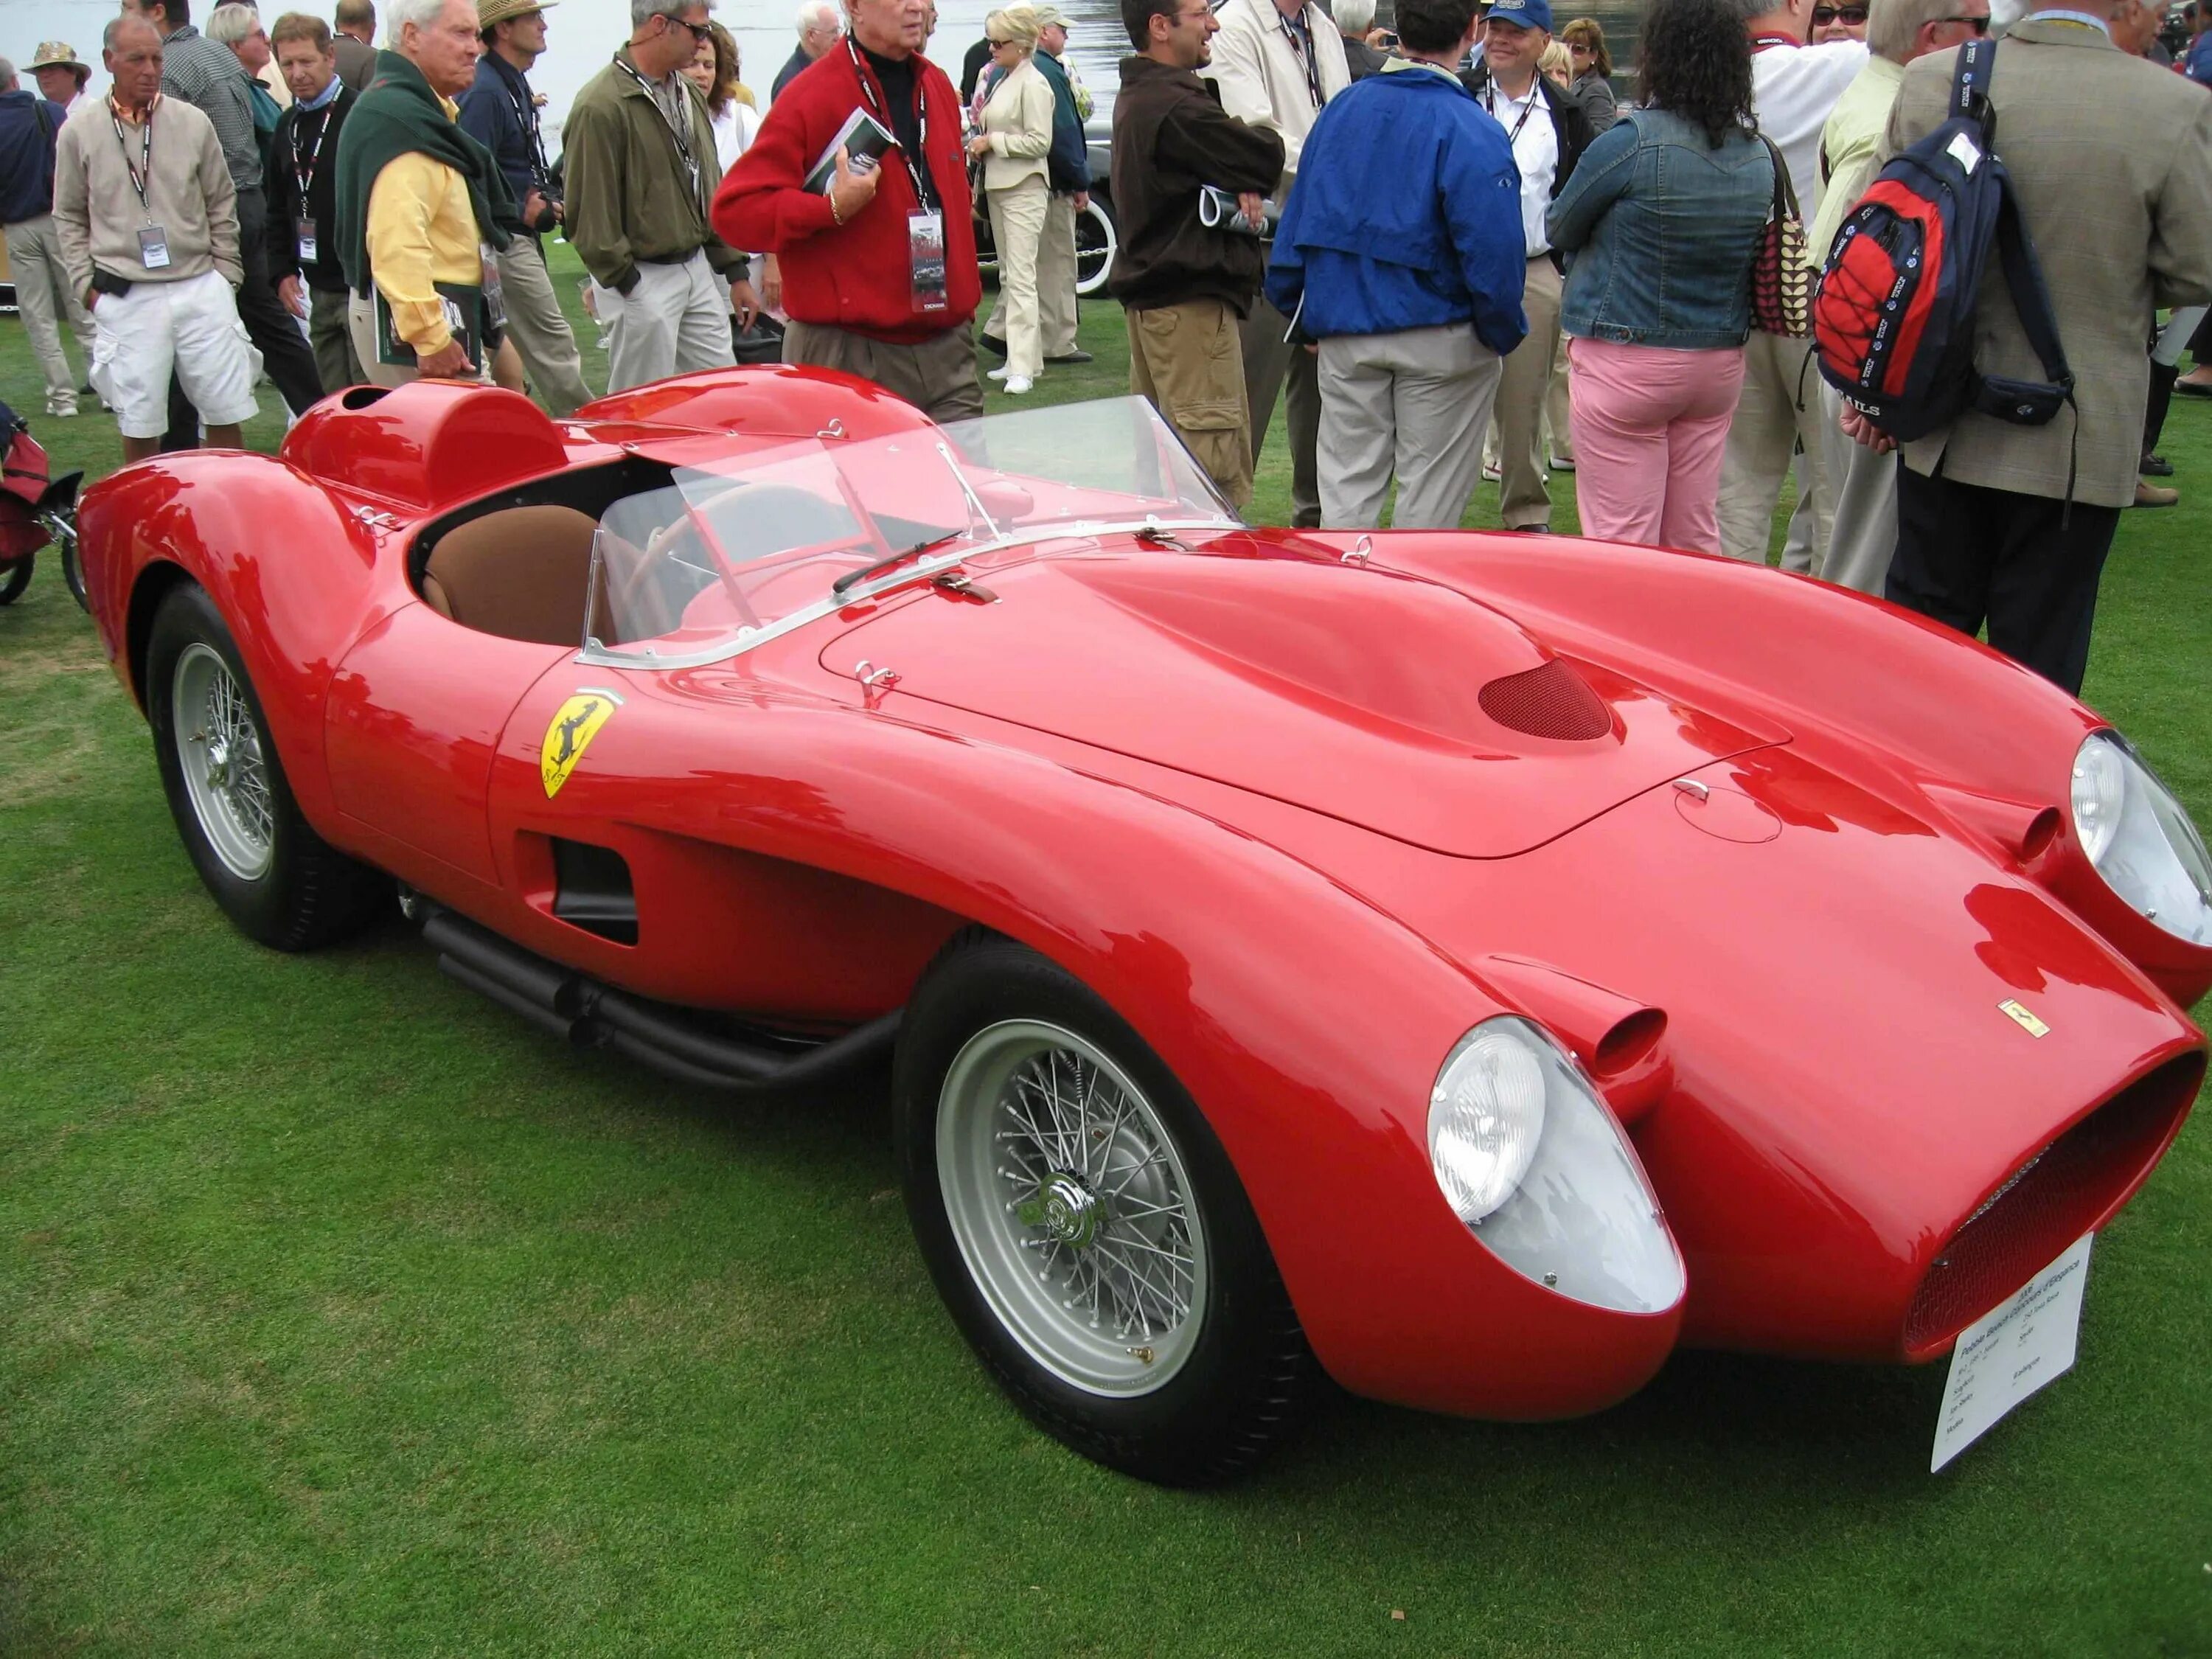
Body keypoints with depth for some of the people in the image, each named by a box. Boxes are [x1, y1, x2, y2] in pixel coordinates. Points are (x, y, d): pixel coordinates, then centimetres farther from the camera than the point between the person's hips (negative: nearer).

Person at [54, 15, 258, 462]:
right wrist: (87, 283, 2)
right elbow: (69, 219, 9)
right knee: (139, 428, 4)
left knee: (226, 414, 5)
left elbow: (222, 205, 11)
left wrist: (225, 273, 7)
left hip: (201, 289, 1)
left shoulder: (193, 122, 4)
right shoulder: (79, 132, 3)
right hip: (125, 301, -1)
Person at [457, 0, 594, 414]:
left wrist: (546, 194, 7)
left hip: (515, 239, 10)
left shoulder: (514, 84, 15)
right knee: (553, 345, -7)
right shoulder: (485, 92, -17)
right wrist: (523, 210, -16)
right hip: (504, 242, -10)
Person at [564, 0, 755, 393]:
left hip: (699, 268, 8)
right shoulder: (602, 106, -16)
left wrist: (735, 270, 14)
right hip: (642, 280, -8)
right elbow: (590, 213, -16)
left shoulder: (688, 95, 12)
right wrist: (625, 284, -15)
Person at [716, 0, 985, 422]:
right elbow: (735, 209, -11)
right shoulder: (810, 97, -8)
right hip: (848, 354, -6)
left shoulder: (938, 86, 14)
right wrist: (832, 208, -22)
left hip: (947, 346, 7)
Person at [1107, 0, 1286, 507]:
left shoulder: (1138, 96, 14)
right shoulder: (1175, 107, -19)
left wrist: (1243, 187, -8)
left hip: (1148, 289, 11)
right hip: (1190, 299, -11)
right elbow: (1266, 156, -17)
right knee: (1216, 461, -10)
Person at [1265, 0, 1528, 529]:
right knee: (1430, 498, 8)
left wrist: (1298, 309, 16)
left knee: (1346, 485, 12)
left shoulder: (1341, 108, 2)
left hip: (1343, 334, 5)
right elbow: (1492, 253, -20)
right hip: (1441, 340, -4)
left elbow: (1298, 218, 7)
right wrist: (1503, 336, -7)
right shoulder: (1471, 131, -16)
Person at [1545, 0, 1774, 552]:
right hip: (1720, 362, 6)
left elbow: (1559, 230, -3)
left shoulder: (1631, 141, -14)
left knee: (1621, 543, -1)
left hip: (1625, 362, -6)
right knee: (1695, 541, 13)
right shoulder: (1759, 156, 3)